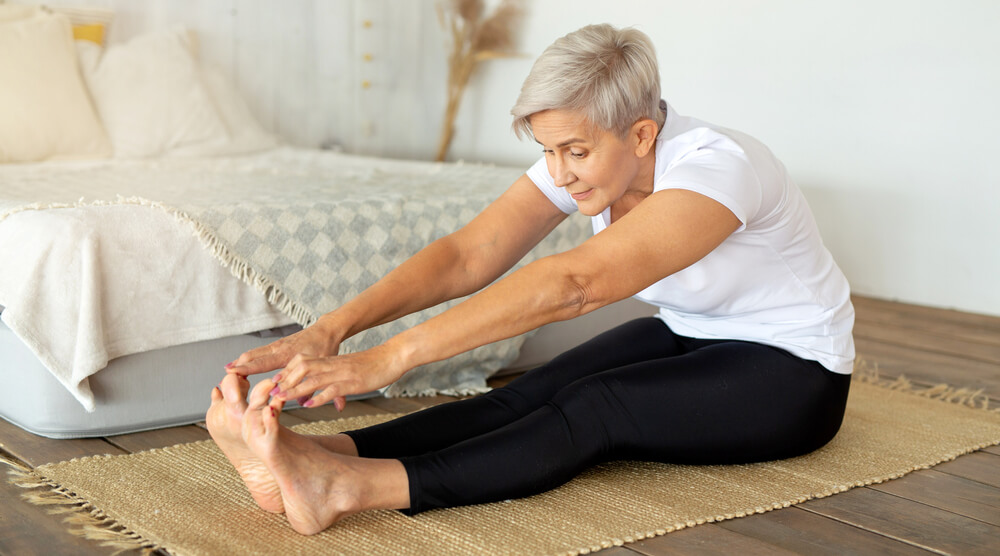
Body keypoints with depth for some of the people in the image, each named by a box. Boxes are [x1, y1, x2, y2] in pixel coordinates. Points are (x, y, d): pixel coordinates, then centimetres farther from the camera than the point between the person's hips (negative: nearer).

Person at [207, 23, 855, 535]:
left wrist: (389, 359, -51)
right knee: (528, 395, -22)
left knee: (593, 410, -31)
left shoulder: (716, 165, -33)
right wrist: (332, 327, -36)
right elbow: (466, 257, -21)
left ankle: (350, 487, -45)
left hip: (790, 375, -6)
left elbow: (572, 283, -46)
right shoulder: (581, 161, -11)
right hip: (684, 338, 6)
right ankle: (315, 452, -37)